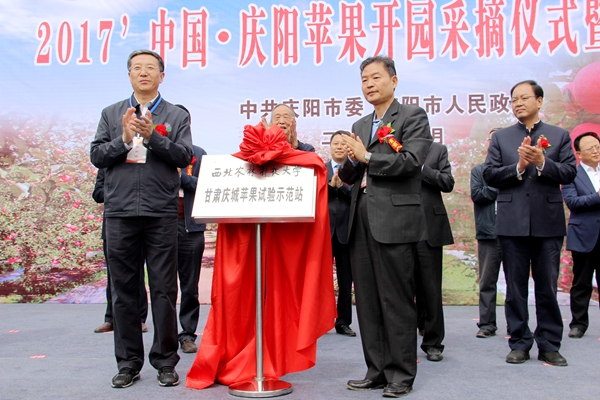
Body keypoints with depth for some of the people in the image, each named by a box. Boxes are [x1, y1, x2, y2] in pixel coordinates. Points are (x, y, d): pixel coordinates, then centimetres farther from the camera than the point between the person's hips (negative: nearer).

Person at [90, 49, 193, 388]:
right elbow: (96, 156, 6)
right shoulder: (112, 114, 15)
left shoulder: (177, 116, 10)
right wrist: (124, 139, -9)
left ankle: (166, 361, 12)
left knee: (164, 289, 1)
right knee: (124, 289, 6)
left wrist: (152, 136, -15)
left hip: (161, 213, -2)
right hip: (120, 211, 2)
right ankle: (128, 362, 17)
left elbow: (185, 157, -3)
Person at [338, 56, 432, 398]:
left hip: (395, 220, -7)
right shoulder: (360, 126, 21)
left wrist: (367, 157, -9)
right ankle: (377, 371, 21)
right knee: (368, 301, 10)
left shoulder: (413, 116, 0)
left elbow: (411, 161, -15)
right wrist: (352, 162, -3)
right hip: (362, 221, 7)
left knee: (397, 301, -1)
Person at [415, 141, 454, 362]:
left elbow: (448, 183, 0)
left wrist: (419, 168, -9)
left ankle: (433, 342, 14)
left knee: (430, 287, 4)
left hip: (429, 226, 0)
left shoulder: (438, 149, 10)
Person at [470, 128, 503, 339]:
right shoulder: (478, 170, 13)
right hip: (489, 233, 1)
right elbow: (476, 194, -2)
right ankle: (487, 324, 12)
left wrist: (490, 190, -11)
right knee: (487, 282, 5)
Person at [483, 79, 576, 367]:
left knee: (547, 288, 5)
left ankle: (549, 345, 16)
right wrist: (519, 166, -13)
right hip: (512, 222, 1)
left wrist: (542, 162, -16)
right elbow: (489, 174, 1)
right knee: (516, 287, 6)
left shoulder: (559, 136, 9)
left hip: (548, 222, 0)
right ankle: (519, 343, 16)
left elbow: (569, 173, -1)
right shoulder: (501, 138, 10)